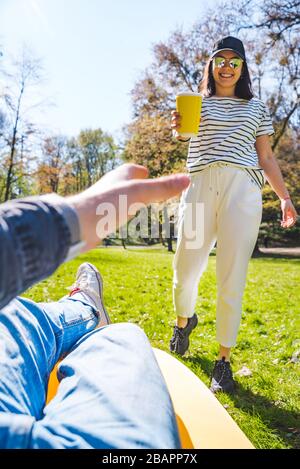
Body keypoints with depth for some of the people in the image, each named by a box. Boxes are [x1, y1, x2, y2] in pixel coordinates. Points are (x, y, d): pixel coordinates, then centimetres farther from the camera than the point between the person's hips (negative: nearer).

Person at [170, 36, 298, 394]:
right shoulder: (196, 104, 18)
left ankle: (224, 359, 11)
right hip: (200, 187, 0)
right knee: (185, 273, -1)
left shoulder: (257, 108, 21)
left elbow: (266, 158, 18)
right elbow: (181, 133, 0)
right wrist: (178, 129, -24)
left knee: (231, 281, -4)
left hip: (242, 189, 0)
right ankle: (184, 320, 33)